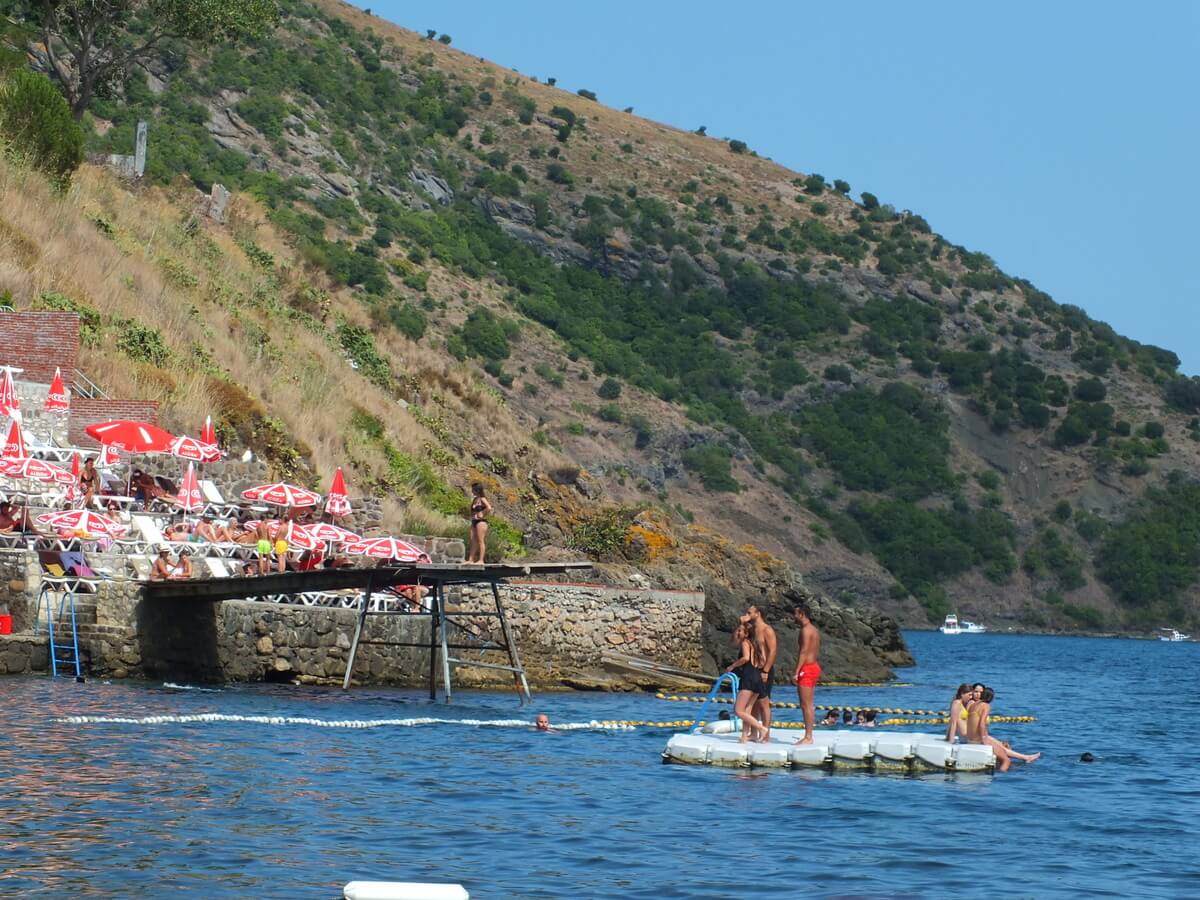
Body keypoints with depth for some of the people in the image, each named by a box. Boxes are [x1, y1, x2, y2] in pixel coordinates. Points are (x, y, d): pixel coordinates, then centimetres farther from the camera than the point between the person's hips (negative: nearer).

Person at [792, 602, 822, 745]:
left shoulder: (806, 630, -13)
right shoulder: (814, 630, 17)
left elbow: (804, 652, -20)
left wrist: (796, 672, -23)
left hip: (806, 669, -10)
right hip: (815, 666, 10)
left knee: (806, 705, -9)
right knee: (808, 705, 12)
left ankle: (808, 737, -9)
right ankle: (808, 736, 15)